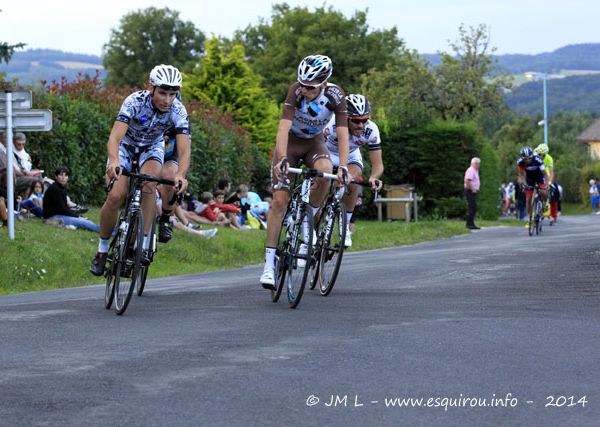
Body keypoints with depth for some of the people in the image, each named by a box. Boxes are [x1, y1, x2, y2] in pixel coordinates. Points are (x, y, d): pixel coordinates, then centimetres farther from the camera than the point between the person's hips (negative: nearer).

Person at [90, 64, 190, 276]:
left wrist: (180, 175, -55)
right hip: (126, 145, -1)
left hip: (152, 147, 1)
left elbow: (184, 151, -34)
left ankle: (143, 245, -21)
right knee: (115, 197, -18)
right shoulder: (135, 101, -33)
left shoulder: (178, 111, -27)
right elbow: (115, 137, -43)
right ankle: (102, 250, 3)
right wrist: (114, 162, -63)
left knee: (149, 185, -30)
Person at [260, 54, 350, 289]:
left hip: (314, 142, 1)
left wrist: (343, 166, -39)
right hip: (290, 142, -1)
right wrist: (282, 159, -48)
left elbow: (342, 133, -26)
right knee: (280, 200, -12)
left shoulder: (336, 96, -23)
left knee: (325, 172, -33)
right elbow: (284, 127, -35)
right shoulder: (296, 91, -28)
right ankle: (269, 265, -10)